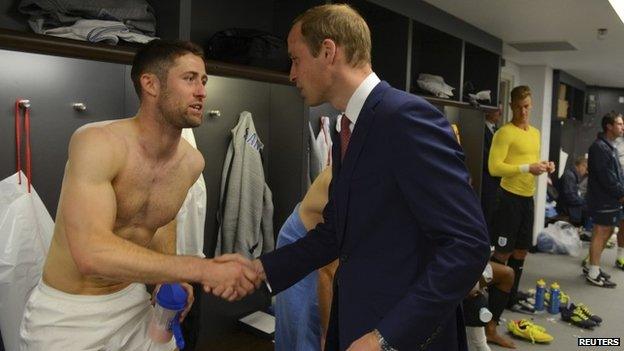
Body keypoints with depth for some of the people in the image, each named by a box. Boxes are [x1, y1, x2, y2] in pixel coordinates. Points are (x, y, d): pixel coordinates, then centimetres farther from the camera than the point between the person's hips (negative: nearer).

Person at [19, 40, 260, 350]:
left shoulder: (193, 162, -6)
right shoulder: (96, 142, -25)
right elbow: (90, 252, -36)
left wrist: (173, 277, -1)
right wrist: (202, 270, -38)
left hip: (132, 301, 6)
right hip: (66, 313, -5)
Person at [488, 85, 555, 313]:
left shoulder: (535, 133, 15)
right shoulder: (505, 132, -12)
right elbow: (494, 168, -20)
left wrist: (543, 166, 4)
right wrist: (528, 168, -24)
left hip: (528, 198, 8)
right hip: (510, 198, -8)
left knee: (521, 252, 16)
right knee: (503, 253, -2)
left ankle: (512, 299, 29)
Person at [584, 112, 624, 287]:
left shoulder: (610, 147, 16)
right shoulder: (599, 147, -16)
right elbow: (605, 176, -21)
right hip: (603, 200, -10)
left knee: (607, 232, 15)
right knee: (601, 234, -5)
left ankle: (593, 266, 25)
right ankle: (593, 274, 2)